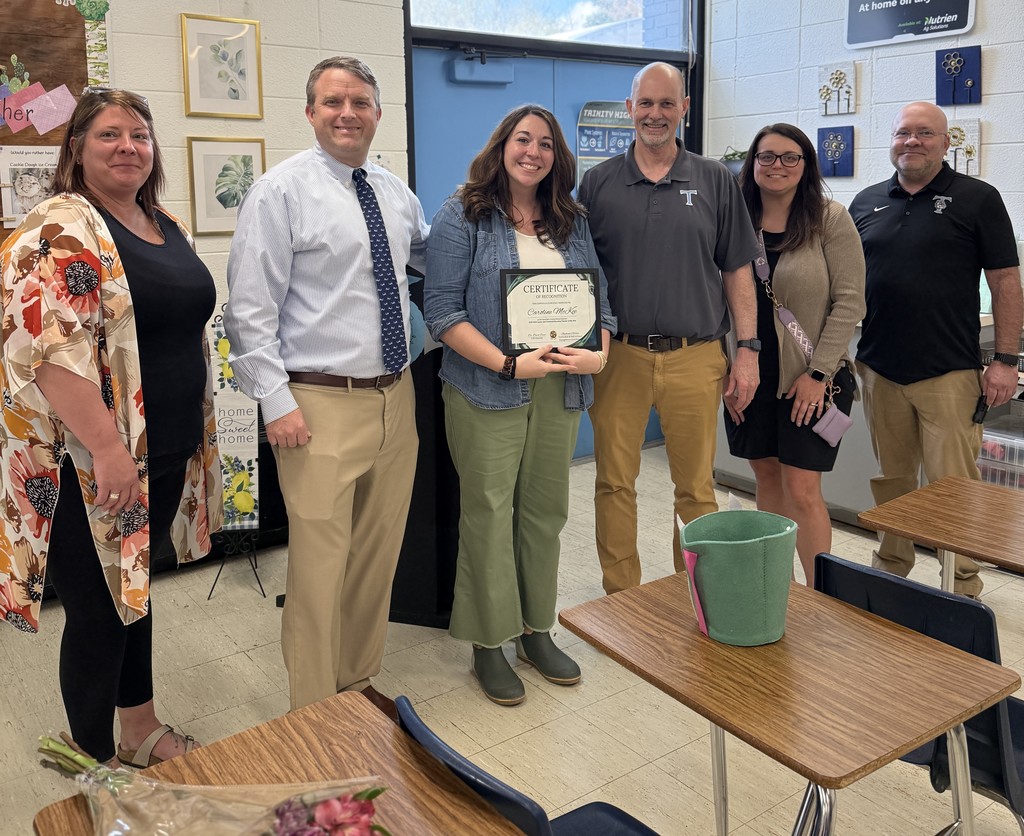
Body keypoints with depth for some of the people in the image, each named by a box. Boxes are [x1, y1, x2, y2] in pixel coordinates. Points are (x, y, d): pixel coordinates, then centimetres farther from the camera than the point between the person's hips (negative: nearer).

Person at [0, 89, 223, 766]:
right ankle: (101, 767, 25)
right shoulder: (62, 229, -13)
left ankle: (142, 729, 39)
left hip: (168, 453, 8)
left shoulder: (168, 226, 12)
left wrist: (197, 436, 19)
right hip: (94, 463, -7)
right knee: (100, 609, 5)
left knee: (138, 588, 20)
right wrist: (108, 449, -27)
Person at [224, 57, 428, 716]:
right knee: (320, 564, -1)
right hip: (322, 405, -6)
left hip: (396, 397, 7)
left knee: (379, 555, 16)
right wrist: (277, 402, -15)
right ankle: (315, 710, 18)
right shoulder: (281, 192, -6)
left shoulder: (397, 193, 12)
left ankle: (360, 682, 35)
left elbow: (432, 259, 30)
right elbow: (250, 310, -10)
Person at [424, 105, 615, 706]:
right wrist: (510, 364, -18)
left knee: (546, 510, 12)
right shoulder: (463, 217, -2)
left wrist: (599, 354, -8)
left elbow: (599, 297, 13)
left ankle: (537, 630, 27)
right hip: (487, 392, -4)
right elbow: (442, 310, -10)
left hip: (560, 391, 5)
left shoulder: (572, 223, 13)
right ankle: (489, 643, 17)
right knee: (489, 512, 2)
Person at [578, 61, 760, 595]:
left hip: (695, 357, 0)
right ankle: (620, 600, 22)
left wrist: (748, 349, 0)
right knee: (614, 484, 6)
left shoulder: (716, 181, 7)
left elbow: (737, 271, 7)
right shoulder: (598, 182, 6)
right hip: (619, 355, 1)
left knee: (696, 489, 7)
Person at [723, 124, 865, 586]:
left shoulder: (830, 219, -5)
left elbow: (849, 302, -8)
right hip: (751, 376, 4)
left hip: (812, 379, -4)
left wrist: (817, 373, -13)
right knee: (767, 478, 12)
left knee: (802, 491, -5)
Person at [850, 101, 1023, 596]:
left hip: (948, 372, -3)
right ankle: (890, 568, 27)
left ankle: (962, 587, 12)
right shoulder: (866, 203, 12)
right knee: (891, 481, 13)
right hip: (878, 369, 4)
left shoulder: (976, 199, 1)